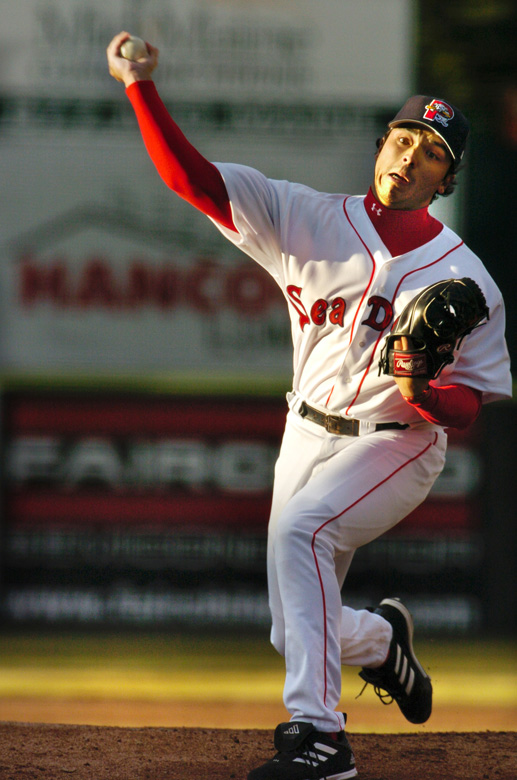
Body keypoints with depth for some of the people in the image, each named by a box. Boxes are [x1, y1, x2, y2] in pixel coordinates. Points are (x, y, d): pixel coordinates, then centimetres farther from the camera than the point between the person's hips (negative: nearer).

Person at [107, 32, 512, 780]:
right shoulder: (310, 220, -4)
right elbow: (194, 179, -10)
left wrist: (424, 396, -29)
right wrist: (142, 89, -22)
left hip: (395, 444, -4)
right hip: (308, 436, 4)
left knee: (299, 529, -32)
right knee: (298, 630, 6)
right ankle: (380, 639, 42)